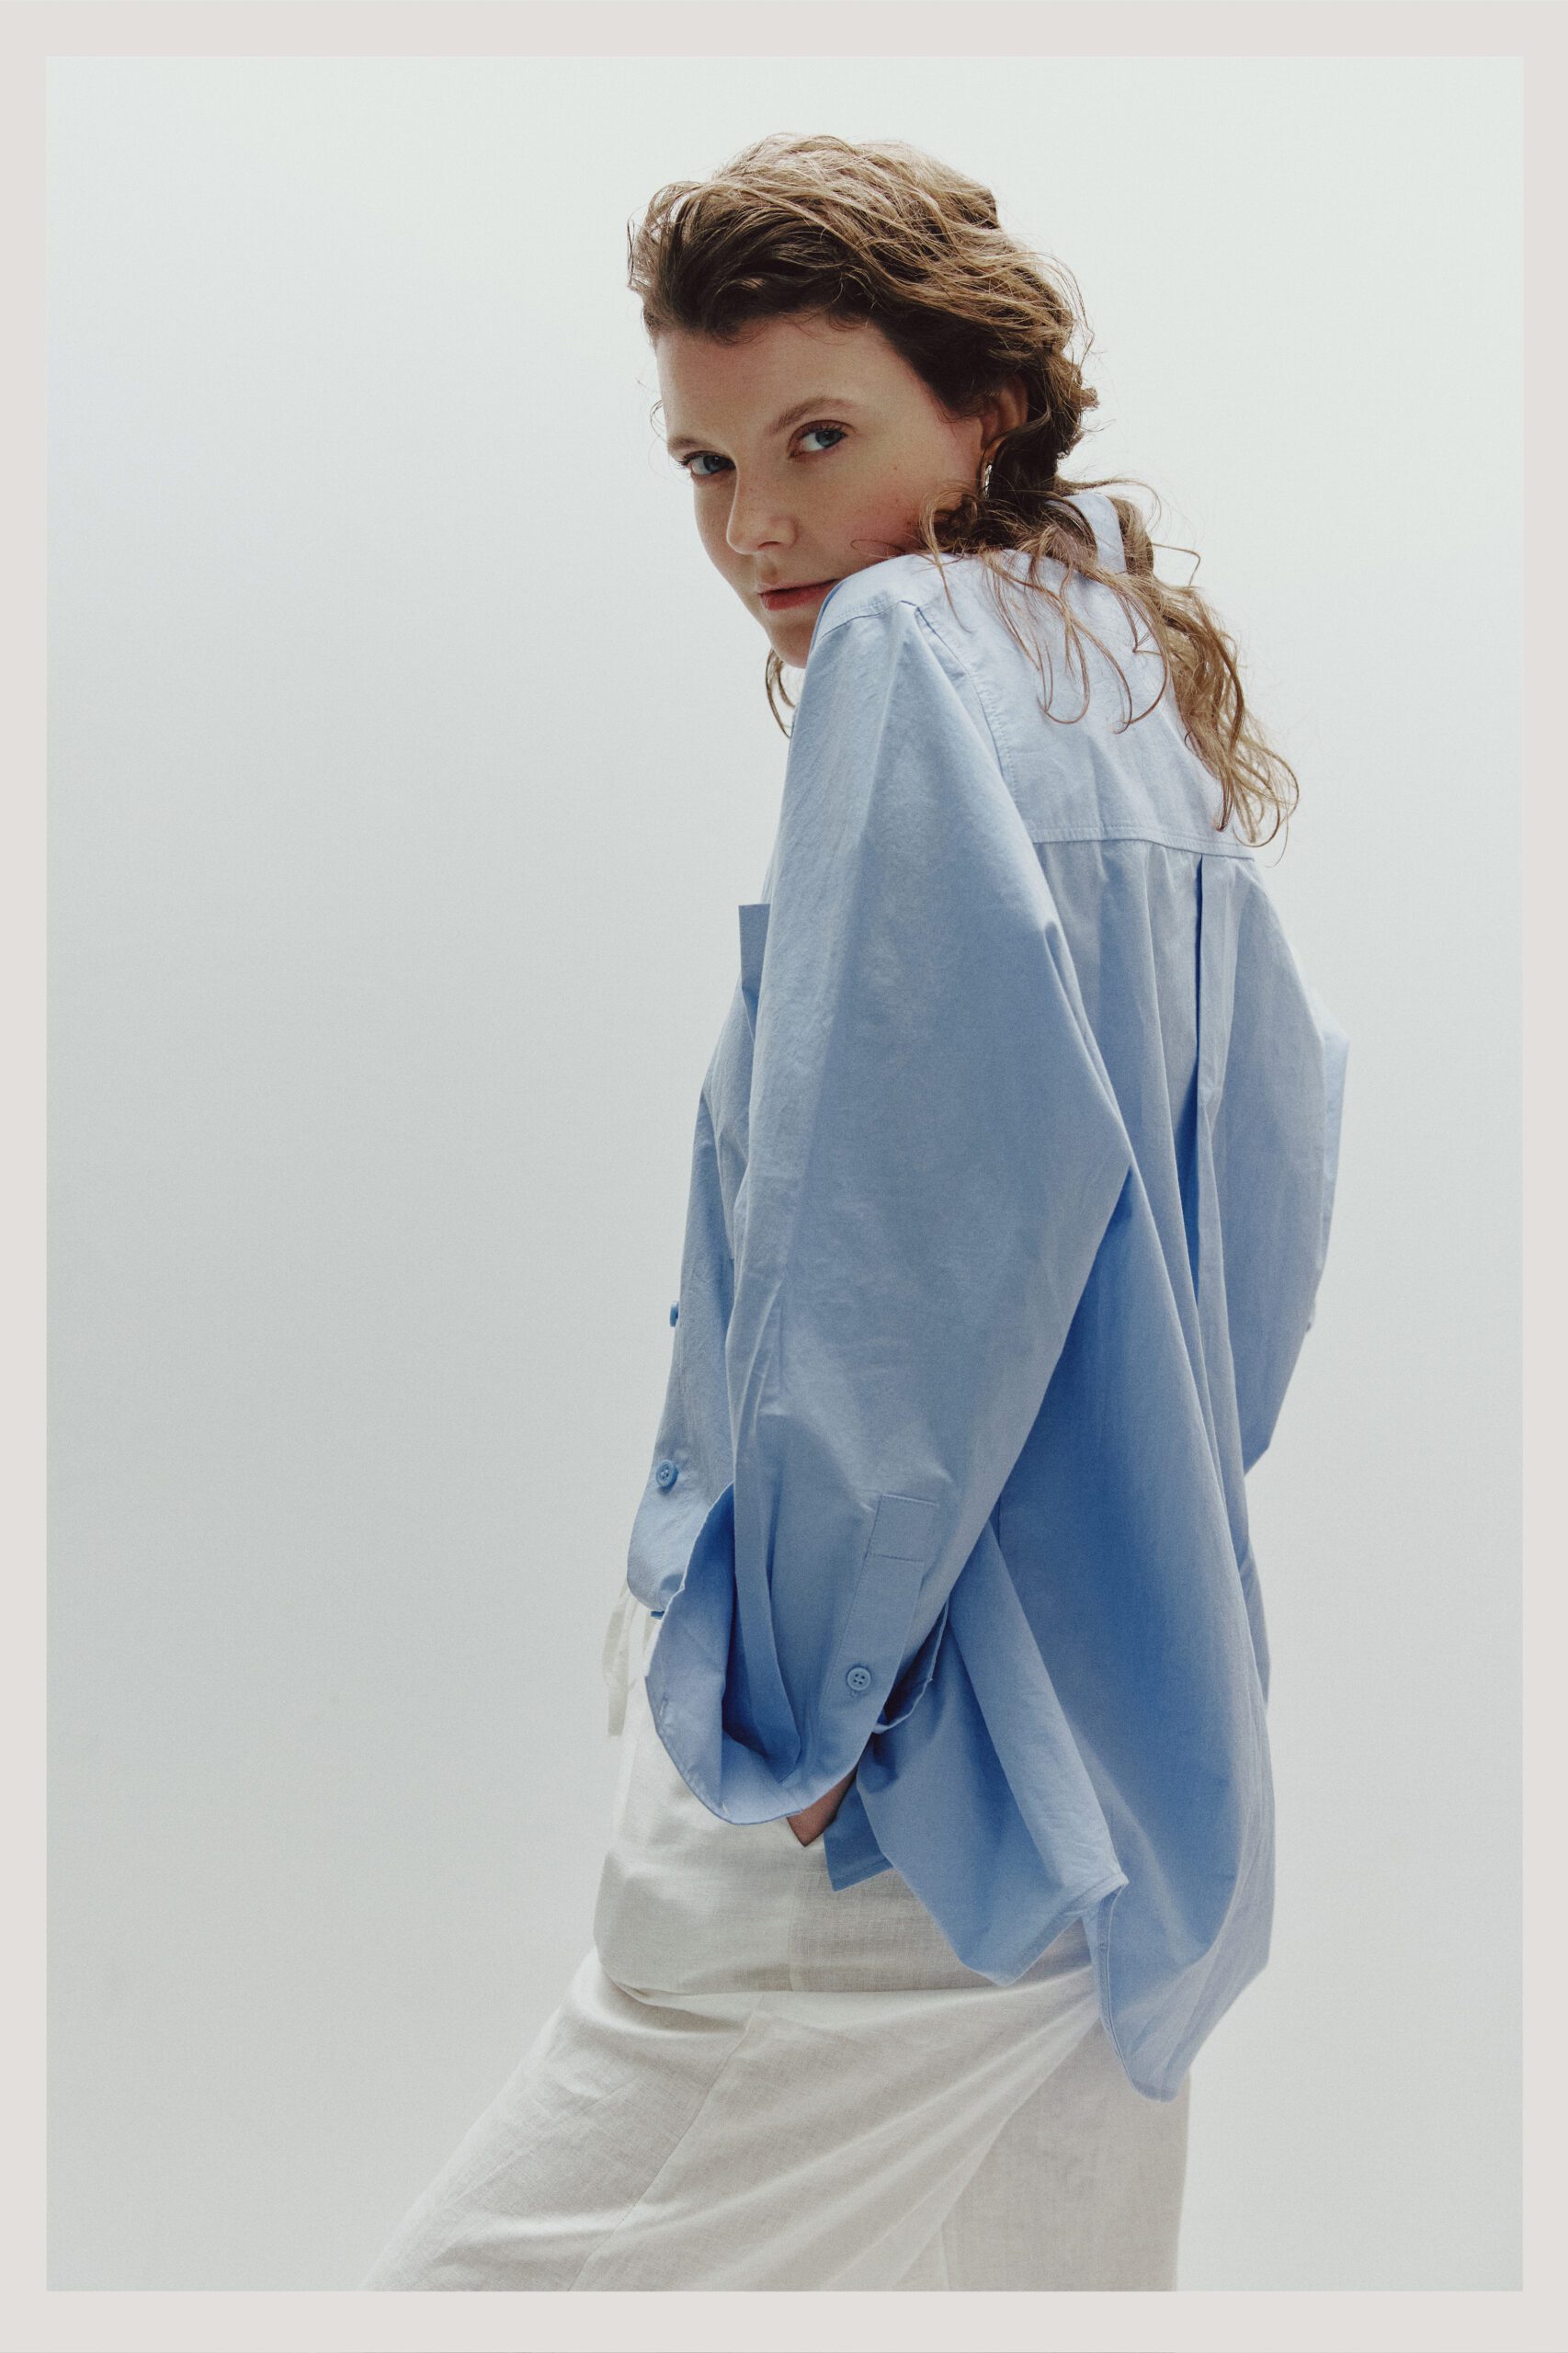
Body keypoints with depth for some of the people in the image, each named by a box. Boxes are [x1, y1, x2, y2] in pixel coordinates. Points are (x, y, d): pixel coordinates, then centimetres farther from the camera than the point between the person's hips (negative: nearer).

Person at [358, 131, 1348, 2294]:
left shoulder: (922, 643, -11)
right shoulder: (1142, 686, 16)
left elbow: (928, 1205, -22)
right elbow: (1278, 1127, 19)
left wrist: (799, 1694, -16)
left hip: (909, 1797, -10)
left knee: (506, 2272, -2)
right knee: (1029, 2256, 18)